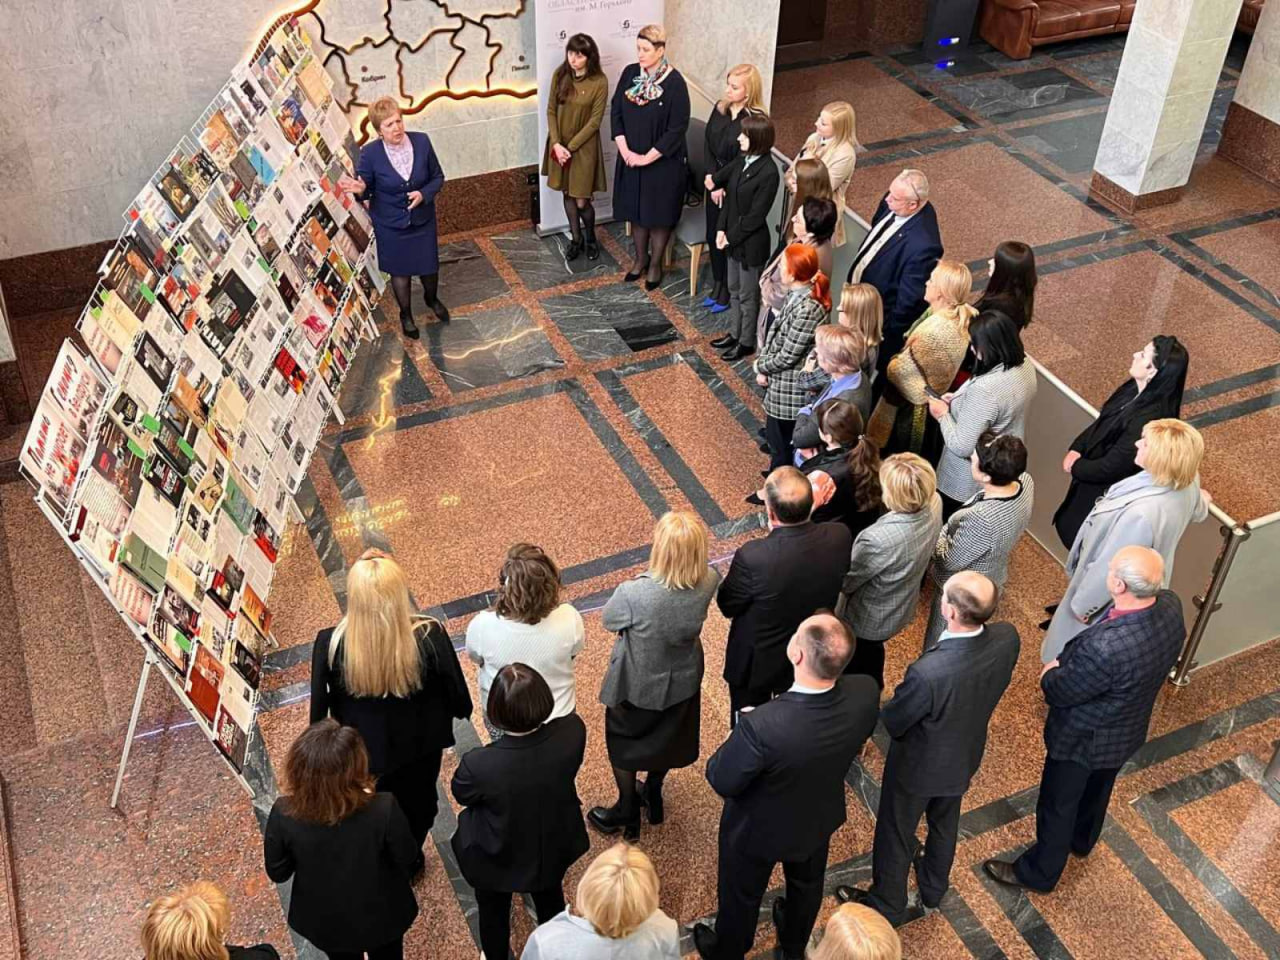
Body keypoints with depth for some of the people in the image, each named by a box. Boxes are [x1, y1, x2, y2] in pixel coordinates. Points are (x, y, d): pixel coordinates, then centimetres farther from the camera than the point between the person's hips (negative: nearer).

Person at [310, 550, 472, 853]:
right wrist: (461, 710, 8)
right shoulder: (431, 637, -34)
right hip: (420, 747, 0)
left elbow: (319, 709, -15)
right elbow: (458, 696, -17)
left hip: (360, 750, 1)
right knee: (418, 806, 31)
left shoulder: (329, 644, -32)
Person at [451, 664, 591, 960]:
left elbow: (461, 794, -15)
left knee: (494, 912, 31)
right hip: (554, 846, 3)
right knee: (550, 902, 35)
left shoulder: (479, 765, -41)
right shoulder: (573, 732, -33)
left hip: (497, 858, -3)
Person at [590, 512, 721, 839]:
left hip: (638, 686, -4)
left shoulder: (633, 594, -39)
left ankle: (627, 813, 47)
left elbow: (608, 620, -17)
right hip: (683, 679, 4)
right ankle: (653, 797, 56)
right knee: (665, 738, 32)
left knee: (624, 746, 26)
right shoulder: (708, 582, -26)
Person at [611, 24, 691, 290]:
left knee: (659, 213, 9)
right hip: (631, 158, 5)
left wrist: (648, 157, -17)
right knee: (635, 210, 17)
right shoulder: (630, 73, -4)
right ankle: (640, 258, 36)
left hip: (663, 162, -5)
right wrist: (625, 150, -9)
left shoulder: (674, 83, -18)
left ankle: (655, 264, 26)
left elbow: (677, 128, -18)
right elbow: (616, 112, 1)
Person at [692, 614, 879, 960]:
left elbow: (721, 781, -27)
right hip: (820, 818, 4)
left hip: (759, 830, -4)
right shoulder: (865, 694, -32)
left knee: (740, 895, 28)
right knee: (807, 883, 35)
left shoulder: (761, 726, -47)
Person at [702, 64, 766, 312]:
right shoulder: (720, 108, 0)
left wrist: (721, 184, -15)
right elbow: (708, 143, 2)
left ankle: (728, 291, 23)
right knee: (712, 236, 17)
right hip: (715, 183, 6)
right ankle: (717, 285, 36)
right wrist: (711, 176, -9)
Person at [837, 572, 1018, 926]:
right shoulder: (1007, 638, -28)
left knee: (896, 834, 23)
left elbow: (892, 722, -25)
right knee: (945, 822, 33)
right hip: (966, 755, 6)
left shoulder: (928, 673, -45)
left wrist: (884, 711, -4)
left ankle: (887, 906, 49)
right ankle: (933, 890, 60)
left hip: (919, 765, -5)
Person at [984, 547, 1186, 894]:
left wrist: (1050, 674, -3)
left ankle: (1038, 873, 44)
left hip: (1083, 739, -7)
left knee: (1057, 805, 20)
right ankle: (1082, 840, 62)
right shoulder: (1171, 606, -22)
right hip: (1129, 731, 7)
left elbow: (1060, 692, -29)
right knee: (1098, 788, 34)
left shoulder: (1106, 646, -45)